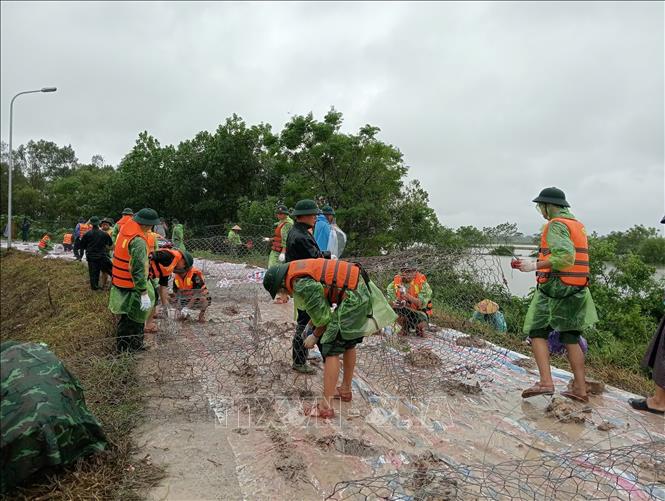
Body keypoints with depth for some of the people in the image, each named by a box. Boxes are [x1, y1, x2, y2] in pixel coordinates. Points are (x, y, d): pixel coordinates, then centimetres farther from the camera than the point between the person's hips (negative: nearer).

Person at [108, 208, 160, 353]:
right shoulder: (139, 241, -26)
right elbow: (138, 270, -29)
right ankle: (134, 348, 20)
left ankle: (122, 346, 36)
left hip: (119, 284, 9)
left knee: (125, 316, 22)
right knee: (135, 318, 7)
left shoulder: (124, 230, 2)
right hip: (132, 288, -9)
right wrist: (144, 293, -26)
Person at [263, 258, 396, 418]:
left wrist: (315, 336, 7)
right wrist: (311, 324, 25)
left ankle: (326, 406, -2)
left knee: (331, 350, -5)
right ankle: (346, 390, 40)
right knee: (349, 344, 23)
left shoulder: (301, 284, -17)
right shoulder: (297, 269, 12)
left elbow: (322, 316, -10)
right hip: (362, 290, 10)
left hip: (353, 298, -10)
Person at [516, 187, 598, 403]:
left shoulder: (556, 224, -11)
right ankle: (580, 389, 14)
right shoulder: (577, 225, 18)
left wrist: (535, 266, -20)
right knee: (570, 337, 12)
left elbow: (565, 256, -24)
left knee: (537, 331, -2)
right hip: (577, 289, 9)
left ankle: (546, 382, -11)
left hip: (555, 287, -9)